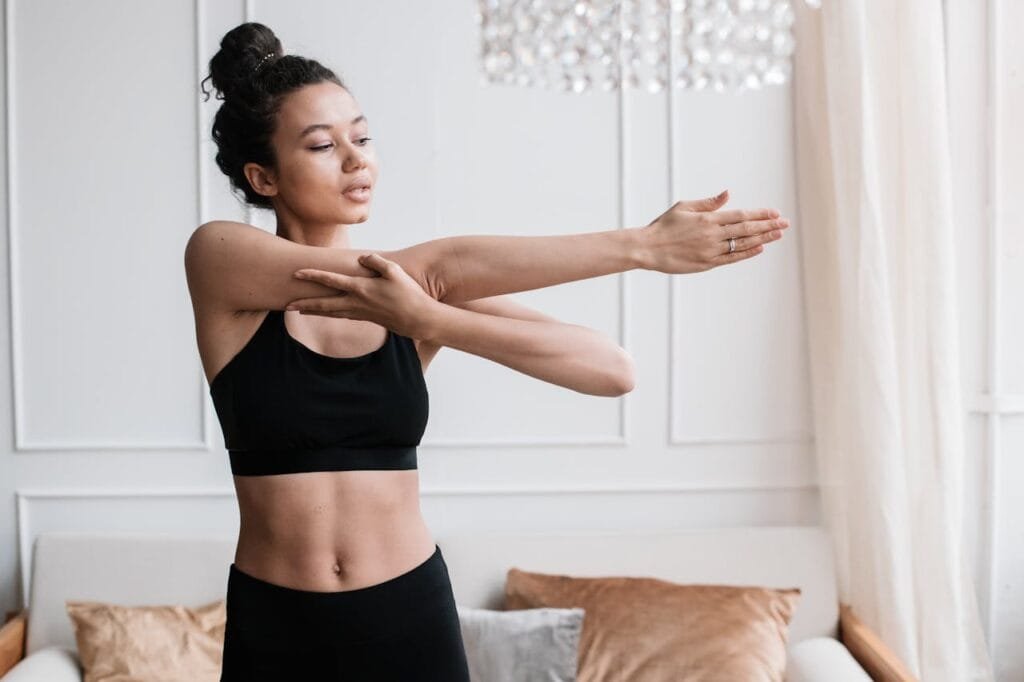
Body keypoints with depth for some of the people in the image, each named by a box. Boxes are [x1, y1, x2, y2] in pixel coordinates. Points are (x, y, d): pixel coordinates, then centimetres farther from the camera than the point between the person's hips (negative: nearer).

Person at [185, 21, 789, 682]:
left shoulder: (424, 302, -3)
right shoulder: (219, 257, -9)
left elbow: (613, 369, -15)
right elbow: (434, 272, -21)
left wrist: (428, 318, -28)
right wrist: (641, 244, -23)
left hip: (410, 619, 1)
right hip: (275, 628, -1)